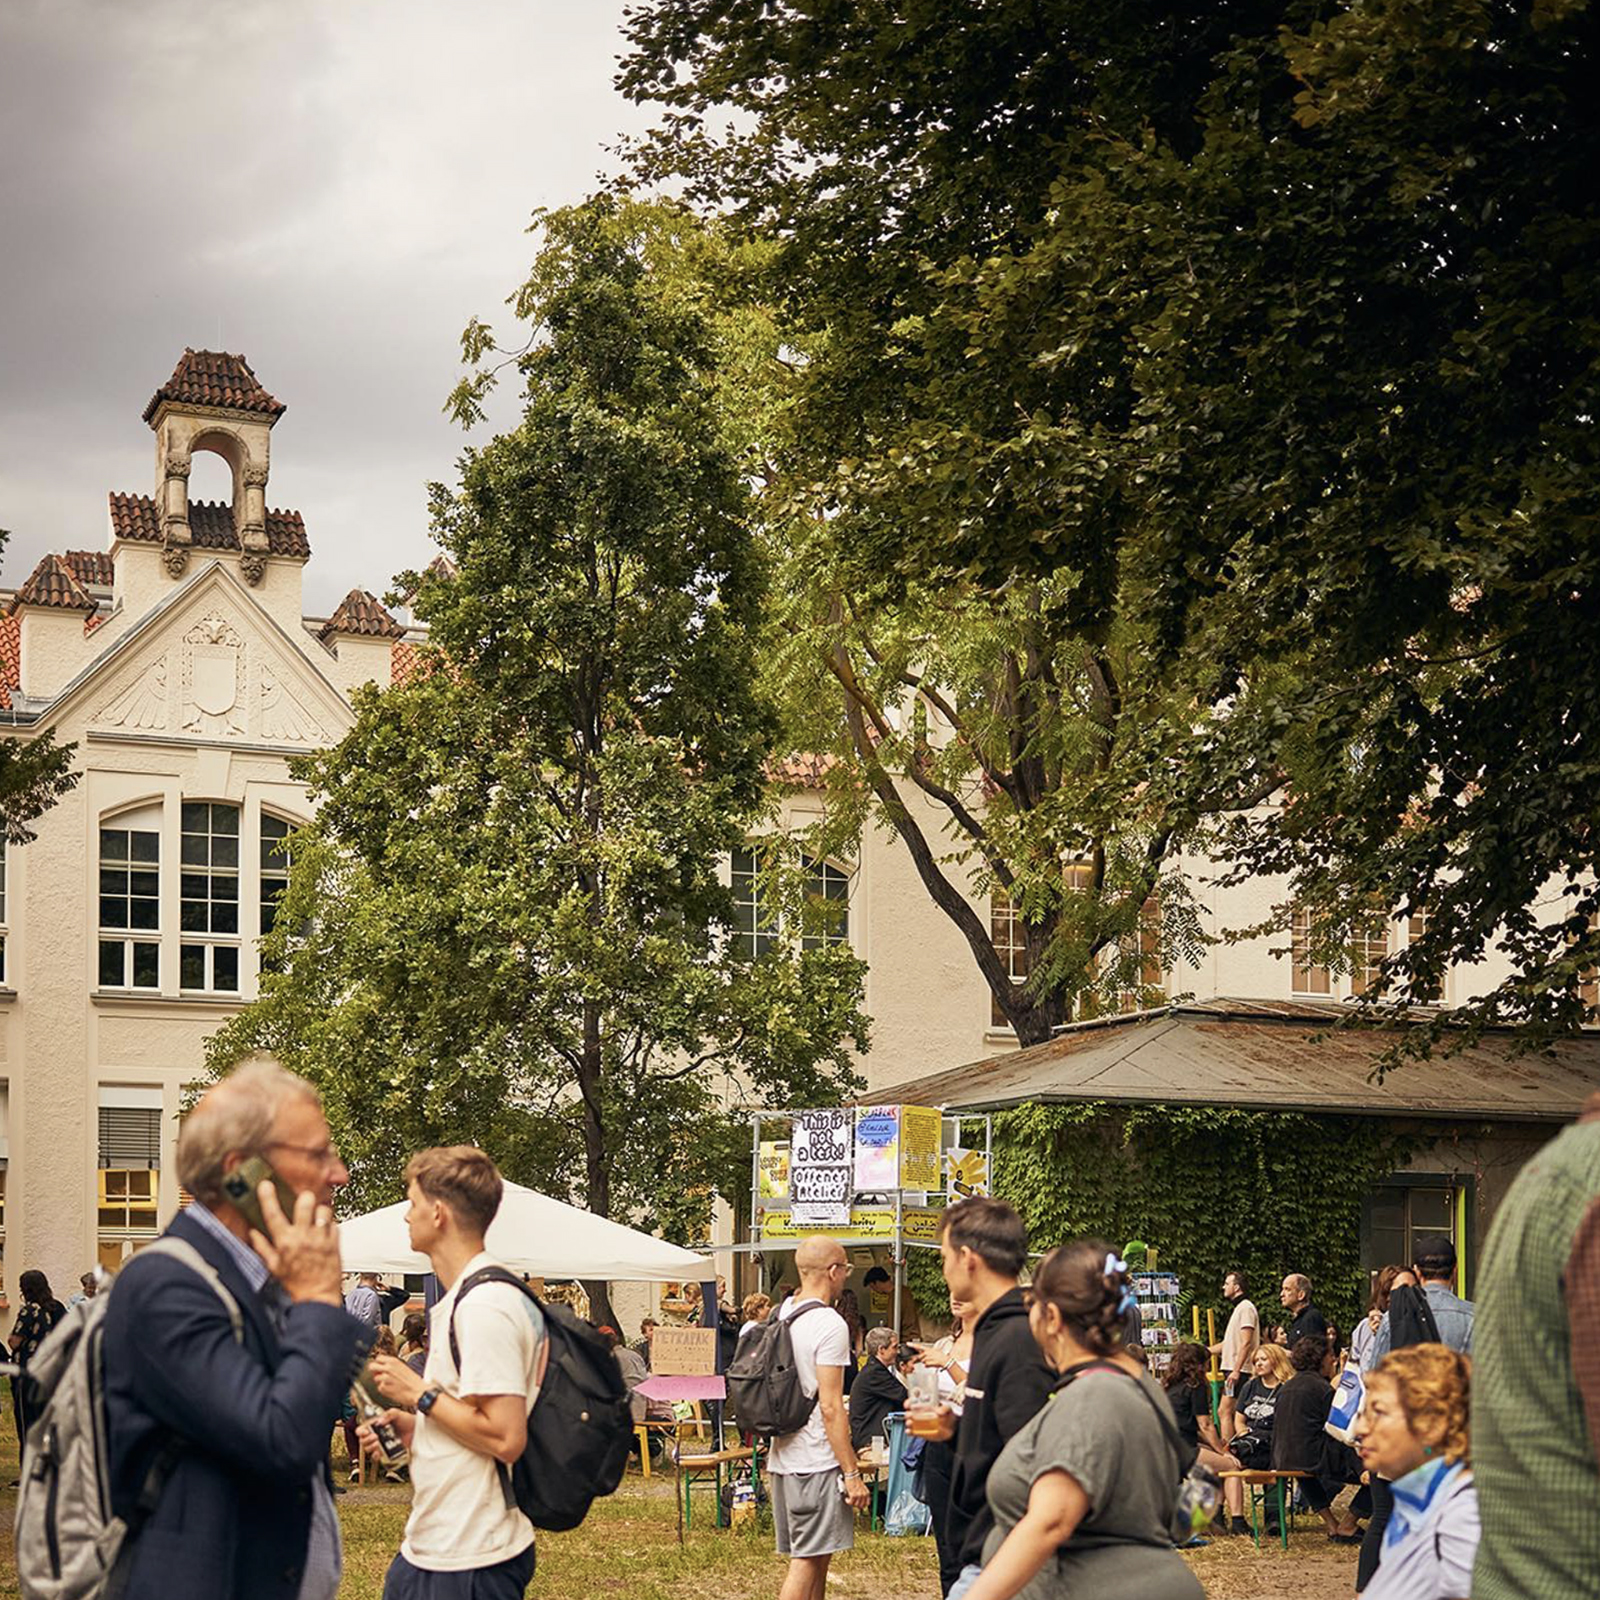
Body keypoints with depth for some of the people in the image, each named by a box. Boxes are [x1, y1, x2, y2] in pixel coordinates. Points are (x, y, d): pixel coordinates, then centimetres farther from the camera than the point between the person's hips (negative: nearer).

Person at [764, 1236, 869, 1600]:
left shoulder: (780, 1314, 10)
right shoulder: (829, 1324, -15)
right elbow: (830, 1406, -18)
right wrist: (852, 1473, -15)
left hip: (781, 1457, 8)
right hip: (816, 1462, -8)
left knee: (815, 1557, 16)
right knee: (807, 1560, -6)